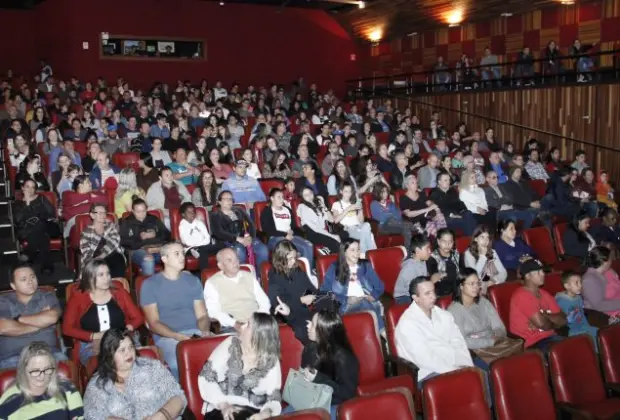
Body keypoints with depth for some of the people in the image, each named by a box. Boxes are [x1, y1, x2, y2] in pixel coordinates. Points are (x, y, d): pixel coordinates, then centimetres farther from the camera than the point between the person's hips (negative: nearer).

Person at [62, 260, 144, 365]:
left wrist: (127, 330, -10)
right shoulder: (78, 297, 8)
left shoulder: (120, 293, 14)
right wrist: (94, 336, -11)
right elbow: (67, 328, 1)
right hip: (90, 346, -2)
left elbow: (138, 317, 11)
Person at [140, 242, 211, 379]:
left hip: (195, 332, 3)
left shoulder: (193, 281, 16)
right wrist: (177, 336, -18)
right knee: (179, 363, -35)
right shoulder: (150, 284, 3)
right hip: (166, 336, -3)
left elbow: (202, 315, 12)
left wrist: (205, 331, -11)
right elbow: (153, 323, -2)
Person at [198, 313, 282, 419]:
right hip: (220, 409, 0)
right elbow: (205, 377, -1)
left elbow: (274, 399, -1)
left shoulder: (272, 362, 0)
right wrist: (223, 404, -14)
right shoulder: (230, 345, 0)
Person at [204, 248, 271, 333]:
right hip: (231, 327, -3)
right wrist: (234, 323, -18)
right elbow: (213, 311, -5)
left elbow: (264, 301, 15)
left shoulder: (250, 277, 18)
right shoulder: (212, 283, 6)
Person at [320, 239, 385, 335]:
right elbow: (325, 291, 1)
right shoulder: (334, 269, 10)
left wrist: (372, 296, -6)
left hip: (369, 302, 3)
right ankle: (383, 334, -36)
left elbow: (380, 286, 16)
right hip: (346, 305, -3)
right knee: (365, 304, -36)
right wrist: (347, 300, -9)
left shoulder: (366, 266, 20)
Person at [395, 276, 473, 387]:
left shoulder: (445, 315, 13)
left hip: (455, 367, 7)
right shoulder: (407, 323, -11)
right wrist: (455, 371, -21)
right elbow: (424, 358, -18)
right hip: (428, 373, -7)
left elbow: (459, 343, 8)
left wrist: (467, 366, -10)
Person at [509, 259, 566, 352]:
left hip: (549, 337, 8)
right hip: (531, 344, -8)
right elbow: (541, 323, -19)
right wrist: (553, 324, 2)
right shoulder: (521, 296, -13)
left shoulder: (545, 294, 14)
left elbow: (563, 320, 9)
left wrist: (545, 315, -10)